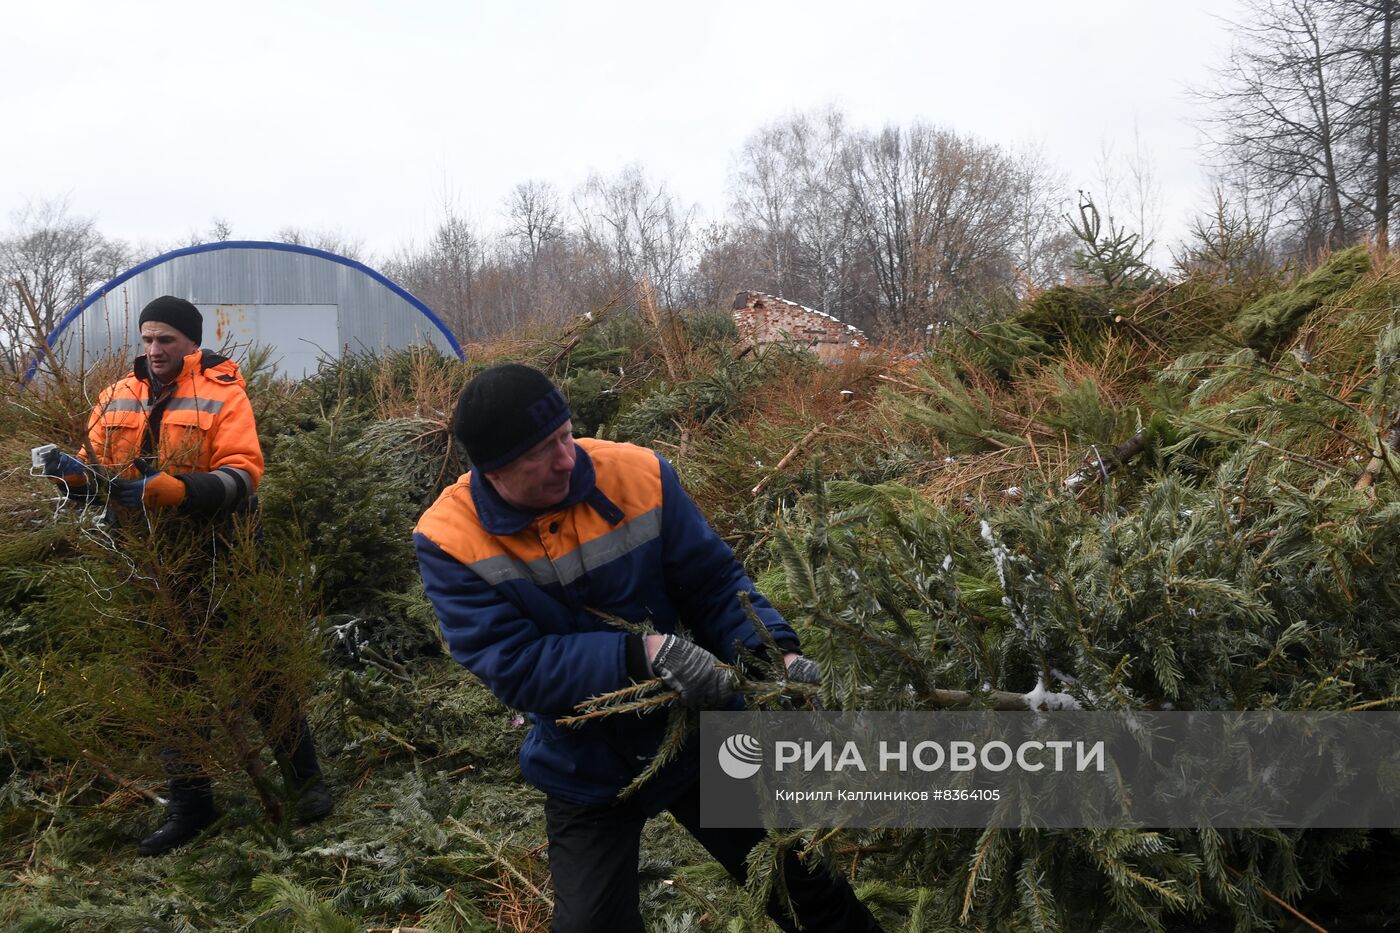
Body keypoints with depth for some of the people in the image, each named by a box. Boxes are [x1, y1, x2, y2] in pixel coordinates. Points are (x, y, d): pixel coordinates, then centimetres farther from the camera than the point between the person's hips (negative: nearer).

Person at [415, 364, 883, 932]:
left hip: (701, 738, 2)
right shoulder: (449, 542, -20)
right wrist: (643, 654, -37)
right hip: (587, 776, -1)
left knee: (804, 885, 13)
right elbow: (512, 664, -26)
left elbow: (716, 583, -10)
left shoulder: (639, 475, -17)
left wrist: (776, 653, -28)